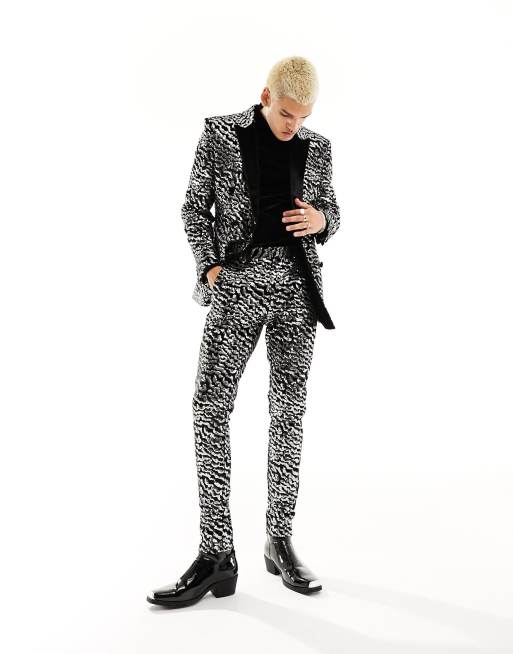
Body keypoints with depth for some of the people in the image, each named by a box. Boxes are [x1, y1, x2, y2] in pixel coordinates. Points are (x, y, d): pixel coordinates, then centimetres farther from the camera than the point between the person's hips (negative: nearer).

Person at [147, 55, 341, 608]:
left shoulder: (316, 147, 11)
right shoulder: (220, 133, 4)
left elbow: (331, 213, 17)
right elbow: (194, 206, 6)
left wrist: (319, 220, -7)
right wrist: (210, 265, -7)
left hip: (298, 282, 2)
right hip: (239, 278, -2)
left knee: (288, 411, 3)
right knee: (210, 407, -11)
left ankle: (279, 541, 14)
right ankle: (216, 554, -5)